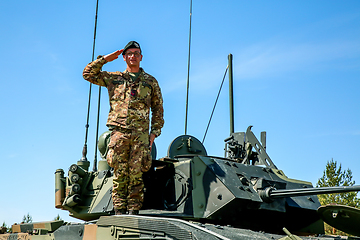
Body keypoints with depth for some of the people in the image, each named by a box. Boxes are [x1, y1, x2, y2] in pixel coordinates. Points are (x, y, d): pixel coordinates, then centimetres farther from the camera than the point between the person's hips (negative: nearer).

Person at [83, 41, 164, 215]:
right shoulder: (113, 78, 16)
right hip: (119, 132, 0)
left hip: (140, 134, 0)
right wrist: (106, 59, 10)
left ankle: (134, 211, 1)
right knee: (120, 174, -2)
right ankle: (119, 211, 2)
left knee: (136, 174, -4)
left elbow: (158, 110, 16)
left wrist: (154, 132, 6)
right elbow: (88, 73, 15)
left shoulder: (150, 81, 15)